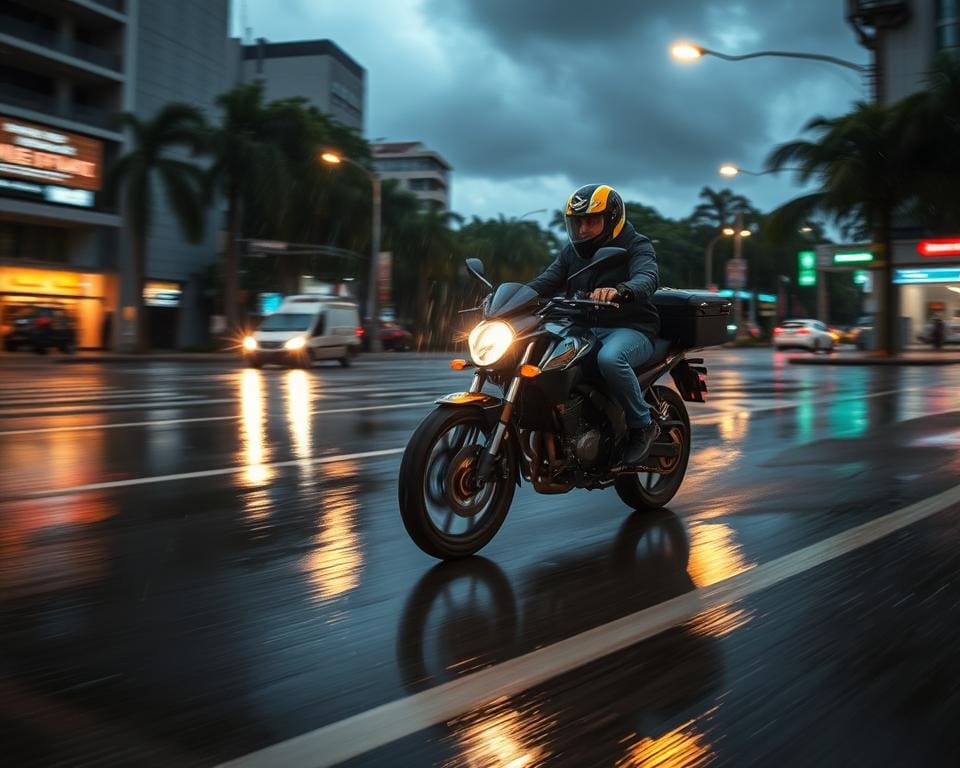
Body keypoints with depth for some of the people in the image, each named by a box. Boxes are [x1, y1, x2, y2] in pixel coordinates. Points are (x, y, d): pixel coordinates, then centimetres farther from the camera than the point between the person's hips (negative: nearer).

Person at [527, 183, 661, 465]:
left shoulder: (636, 246, -3)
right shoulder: (572, 251, 16)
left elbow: (647, 277, -24)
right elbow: (547, 281, 5)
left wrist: (619, 291, -48)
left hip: (631, 329, -6)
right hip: (585, 328, 6)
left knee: (609, 358, -39)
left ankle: (643, 425, -17)